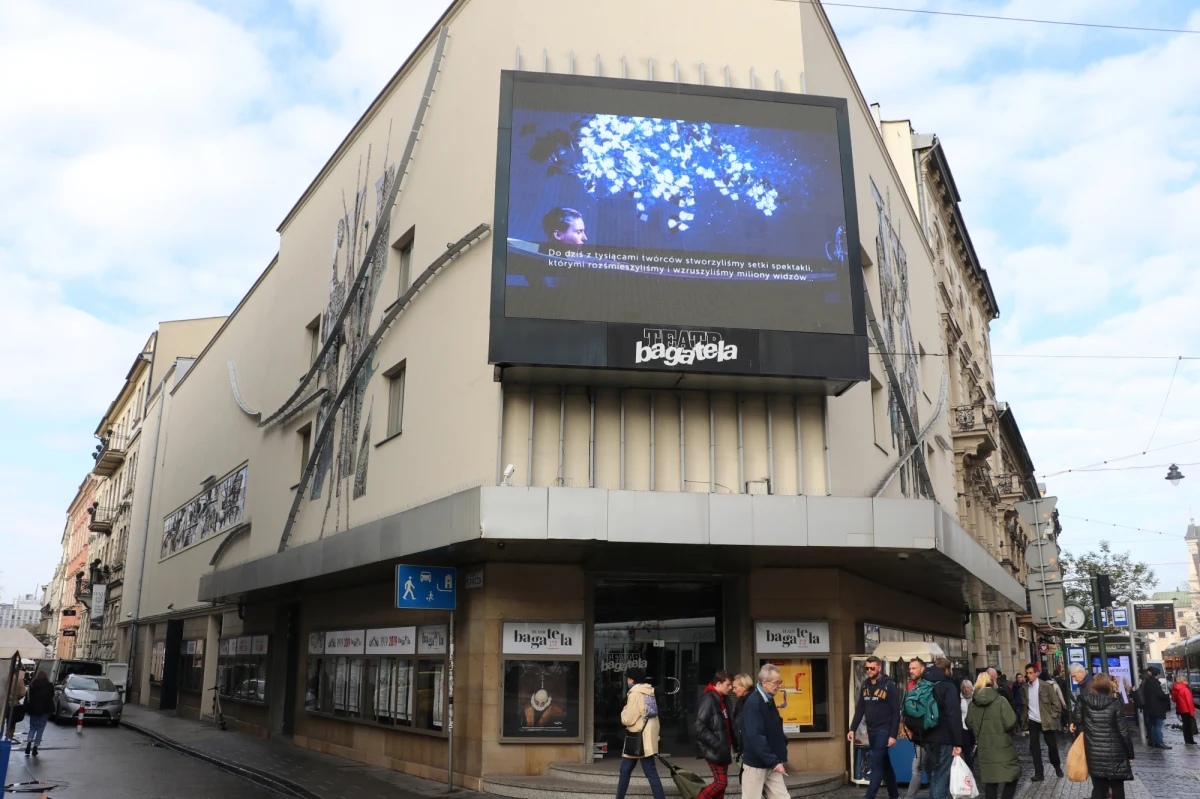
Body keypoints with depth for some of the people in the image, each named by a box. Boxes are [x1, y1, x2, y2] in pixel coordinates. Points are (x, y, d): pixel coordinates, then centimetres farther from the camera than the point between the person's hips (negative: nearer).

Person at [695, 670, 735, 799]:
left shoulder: (721, 699, 11)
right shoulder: (708, 699, -18)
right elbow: (699, 727, -24)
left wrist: (729, 744, 7)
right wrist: (717, 745, -25)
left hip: (722, 749, 9)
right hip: (714, 750, -9)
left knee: (720, 782, 12)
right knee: (721, 782, -7)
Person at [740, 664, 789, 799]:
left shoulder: (769, 700, 8)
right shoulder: (753, 703, -21)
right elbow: (755, 737, -27)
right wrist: (774, 761, -26)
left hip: (770, 763, 8)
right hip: (756, 764, -8)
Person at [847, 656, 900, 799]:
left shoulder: (889, 686, -11)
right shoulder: (865, 685, 7)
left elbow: (896, 712, -12)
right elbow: (859, 709, 11)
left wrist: (893, 735, -16)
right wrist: (852, 729, 5)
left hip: (884, 731, -6)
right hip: (871, 731, 6)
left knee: (876, 765, -9)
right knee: (884, 764, 15)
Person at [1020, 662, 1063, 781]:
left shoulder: (1046, 686, -10)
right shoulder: (1025, 687, 1)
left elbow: (1056, 703, -6)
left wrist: (1052, 717, -11)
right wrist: (1024, 721, 5)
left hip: (1046, 721, -3)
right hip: (1032, 721, 3)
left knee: (1052, 745, 7)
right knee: (1034, 747, 2)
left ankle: (1057, 766, 34)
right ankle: (1039, 773, 9)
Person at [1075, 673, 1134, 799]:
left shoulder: (1084, 702, -3)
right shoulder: (1115, 704, -9)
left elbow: (1078, 722, 2)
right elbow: (1123, 731, -7)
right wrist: (1130, 754, 3)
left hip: (1094, 755, 2)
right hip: (1115, 754, -2)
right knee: (1117, 789, 13)